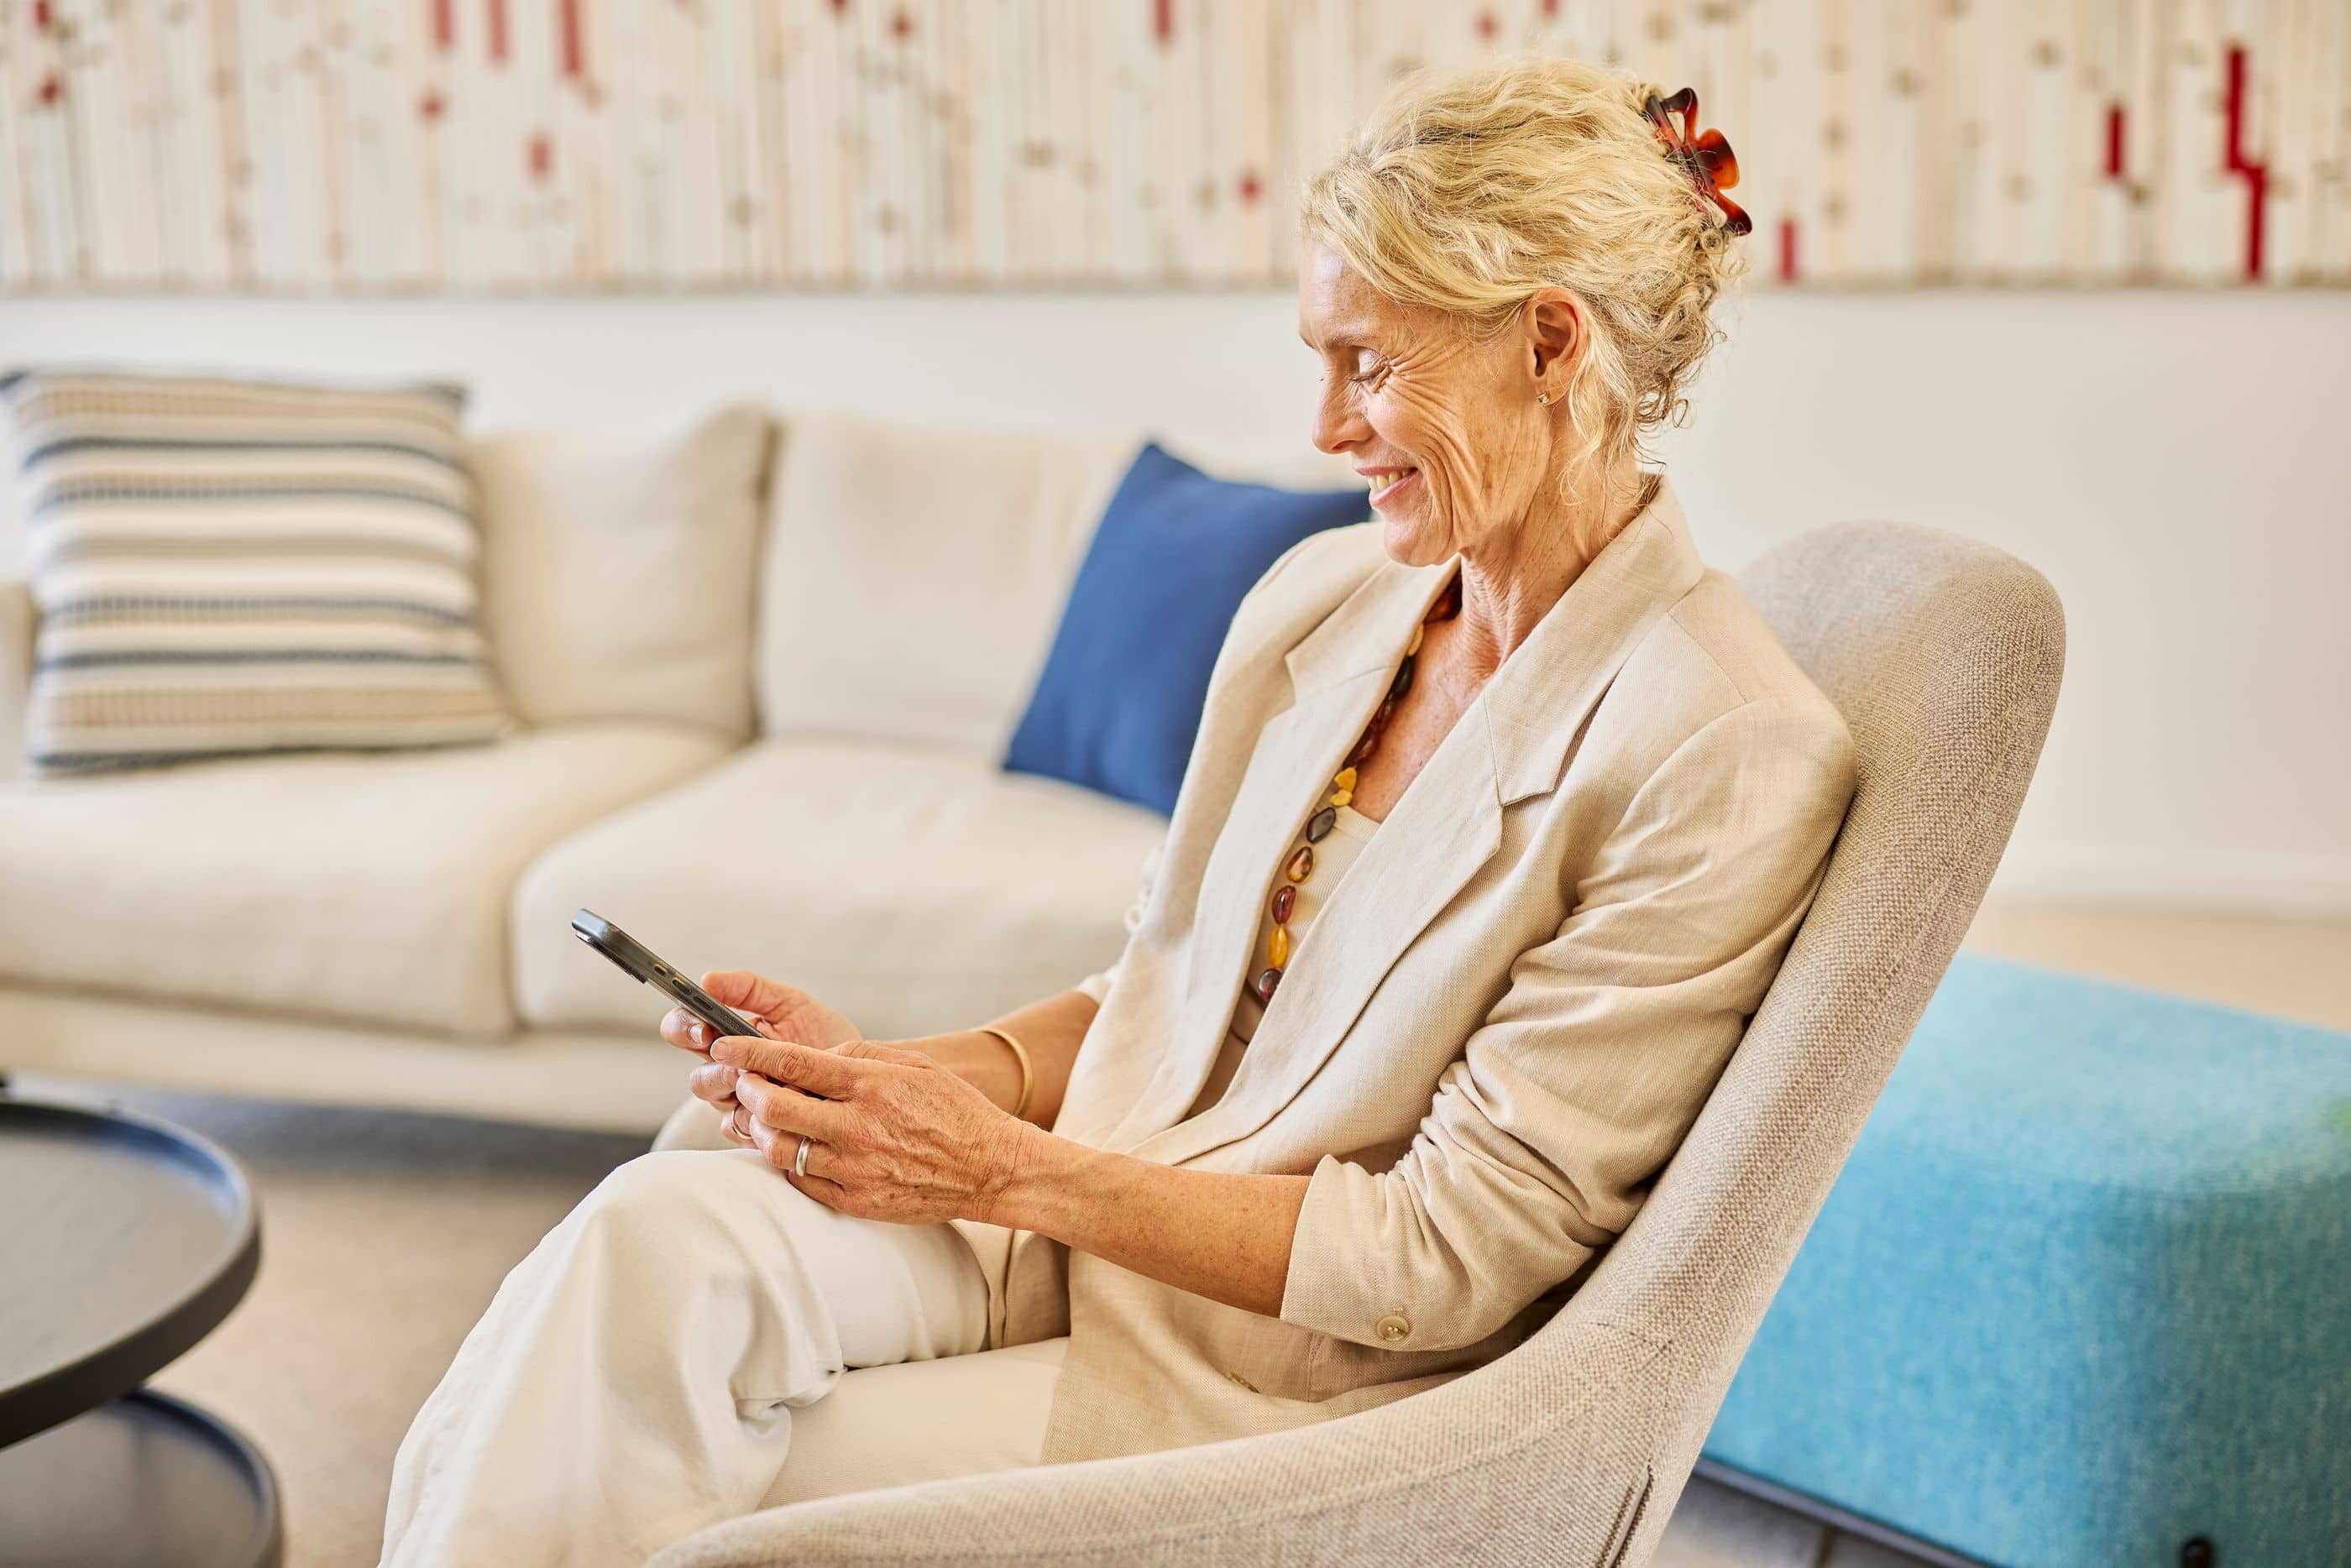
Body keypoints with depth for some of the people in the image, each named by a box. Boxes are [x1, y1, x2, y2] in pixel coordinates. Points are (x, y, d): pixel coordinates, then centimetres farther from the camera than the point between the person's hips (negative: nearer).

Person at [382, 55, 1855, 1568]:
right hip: (1090, 1230, 5)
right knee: (666, 1227, -24)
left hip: (1292, 1385, -5)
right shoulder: (1321, 599, 6)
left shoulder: (1735, 755, -16)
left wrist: (1003, 1168, -18)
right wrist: (897, 1075, -5)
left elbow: (1447, 1255, -16)